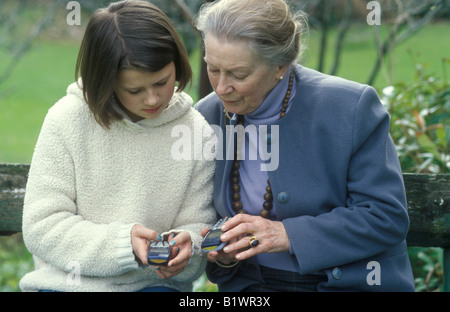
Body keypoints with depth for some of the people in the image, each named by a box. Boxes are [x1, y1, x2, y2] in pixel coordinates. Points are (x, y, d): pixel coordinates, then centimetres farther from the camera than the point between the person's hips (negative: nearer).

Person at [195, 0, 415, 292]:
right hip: (251, 284, 3)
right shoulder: (208, 115, 2)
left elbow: (388, 217, -12)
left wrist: (290, 235, -19)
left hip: (348, 282, -3)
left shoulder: (352, 107, -11)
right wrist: (223, 255, -8)